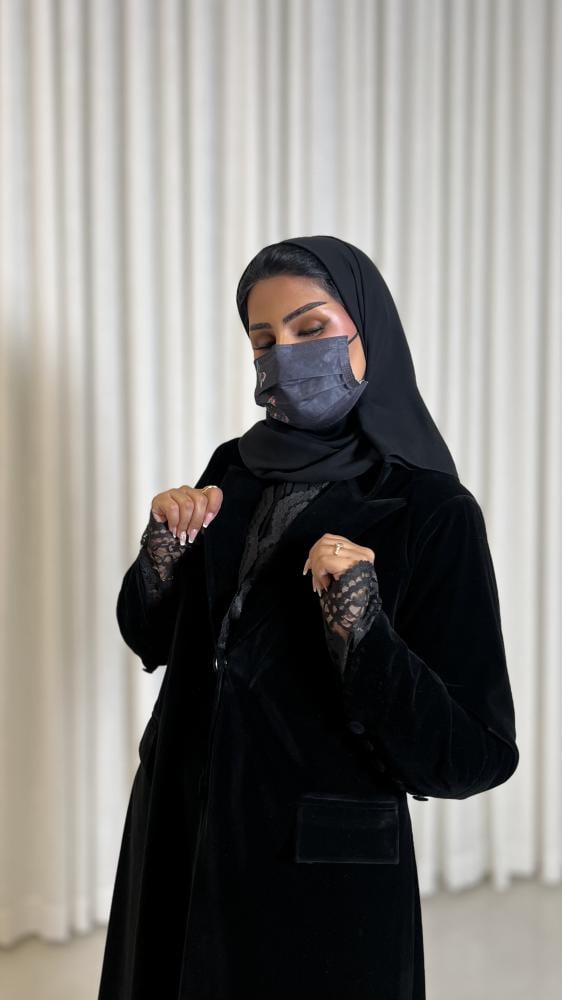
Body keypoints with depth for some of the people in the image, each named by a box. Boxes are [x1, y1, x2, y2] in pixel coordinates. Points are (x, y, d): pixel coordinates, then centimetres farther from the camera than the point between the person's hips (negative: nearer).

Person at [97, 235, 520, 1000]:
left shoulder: (434, 512, -16)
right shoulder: (235, 470, 1)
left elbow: (474, 757, -18)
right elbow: (154, 640, 7)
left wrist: (361, 629, -32)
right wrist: (165, 551, -12)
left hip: (324, 870, -5)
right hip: (184, 835, 5)